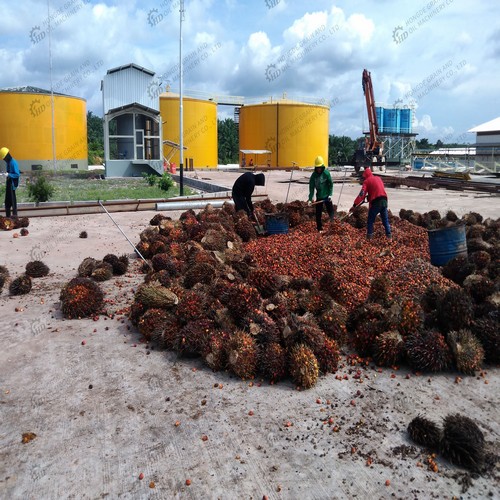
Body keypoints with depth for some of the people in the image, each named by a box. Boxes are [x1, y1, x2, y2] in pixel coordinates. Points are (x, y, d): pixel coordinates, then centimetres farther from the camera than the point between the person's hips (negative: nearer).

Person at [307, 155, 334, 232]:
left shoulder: (326, 173, -10)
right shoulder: (313, 175, -5)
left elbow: (331, 184, -4)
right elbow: (311, 188, -4)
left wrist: (330, 194, -13)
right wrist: (310, 199, -11)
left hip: (327, 196, -2)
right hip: (319, 197, 2)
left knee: (331, 210, 1)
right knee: (318, 213, 5)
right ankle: (320, 228, 15)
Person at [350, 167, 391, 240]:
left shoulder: (367, 181, 1)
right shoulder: (378, 178, 19)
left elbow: (362, 194, -8)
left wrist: (354, 205, -10)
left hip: (376, 202, -6)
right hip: (384, 200, 6)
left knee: (370, 220, 7)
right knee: (385, 219, 15)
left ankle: (369, 237, 8)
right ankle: (389, 236, 15)